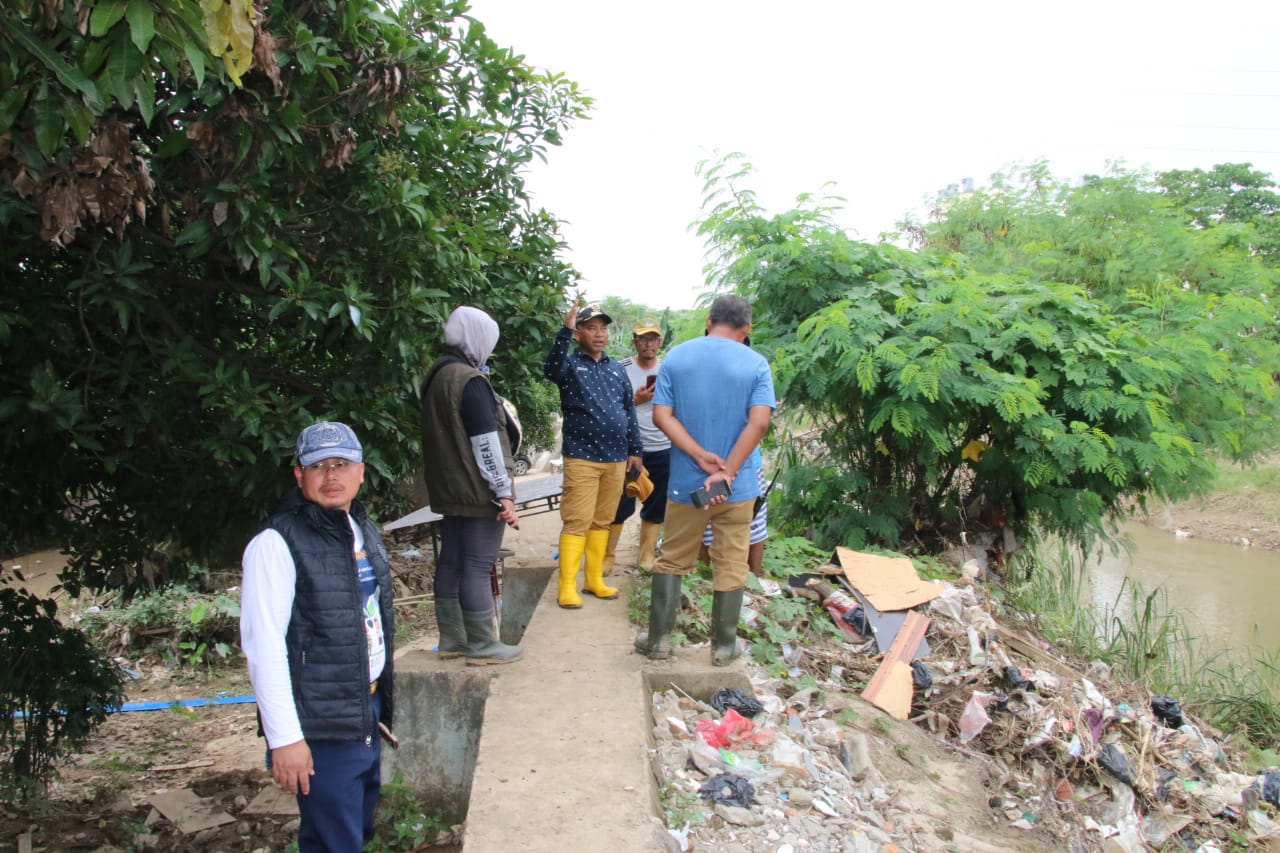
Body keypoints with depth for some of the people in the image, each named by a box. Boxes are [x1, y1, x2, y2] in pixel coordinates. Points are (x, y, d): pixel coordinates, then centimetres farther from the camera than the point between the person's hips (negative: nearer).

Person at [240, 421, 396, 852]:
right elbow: (263, 645, -19)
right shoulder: (277, 544, -16)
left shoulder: (363, 529, 9)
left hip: (367, 712, 8)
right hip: (320, 727, -8)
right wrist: (284, 737, -21)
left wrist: (381, 701, 17)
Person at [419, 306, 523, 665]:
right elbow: (486, 444, -19)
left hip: (448, 491, 9)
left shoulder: (436, 376, 11)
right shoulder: (471, 381, -17)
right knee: (478, 566, -3)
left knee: (451, 562, 13)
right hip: (478, 492, -9)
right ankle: (481, 645, 4)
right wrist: (504, 493, -16)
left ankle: (451, 639, 22)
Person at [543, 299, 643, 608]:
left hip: (616, 458, 5)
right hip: (582, 457, -5)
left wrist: (635, 450, 15)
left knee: (602, 522, 11)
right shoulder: (570, 365, -1)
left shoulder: (617, 369, 15)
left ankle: (594, 579, 20)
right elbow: (551, 368, -26)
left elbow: (629, 411, 19)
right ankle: (567, 587, 0)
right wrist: (566, 330, -35)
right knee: (577, 523, -5)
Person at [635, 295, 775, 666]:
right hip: (737, 486, -1)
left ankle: (658, 639, 20)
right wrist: (727, 471, -18)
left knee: (672, 561, 15)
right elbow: (759, 422, -17)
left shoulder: (676, 357, 0)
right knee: (731, 567, 9)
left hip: (685, 482, 2)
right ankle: (724, 646, 18)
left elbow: (661, 415, -8)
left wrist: (700, 455, -15)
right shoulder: (756, 364, -6)